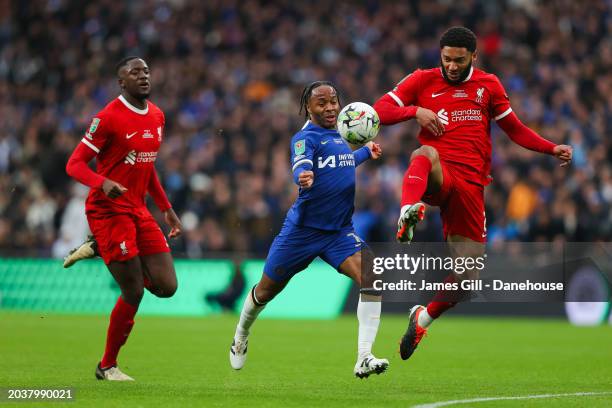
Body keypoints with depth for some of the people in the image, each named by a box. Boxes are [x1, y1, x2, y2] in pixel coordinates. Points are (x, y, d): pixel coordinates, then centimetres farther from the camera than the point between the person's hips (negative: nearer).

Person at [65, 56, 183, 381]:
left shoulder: (157, 116, 11)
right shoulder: (108, 118, -12)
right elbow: (74, 164, -13)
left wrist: (167, 210, 21)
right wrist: (104, 183, -32)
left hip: (138, 209, 7)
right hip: (109, 211, -7)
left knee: (166, 287, -1)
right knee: (134, 293, -9)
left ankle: (99, 248, 19)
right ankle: (107, 366, 10)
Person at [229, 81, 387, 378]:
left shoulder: (337, 135, 11)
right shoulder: (306, 137, -12)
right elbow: (301, 168, -33)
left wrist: (366, 152, 36)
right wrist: (304, 177, -55)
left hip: (340, 231, 5)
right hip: (303, 229, -5)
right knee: (267, 289, 12)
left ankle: (363, 359, -23)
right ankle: (241, 337, 44)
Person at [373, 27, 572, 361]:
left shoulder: (488, 85, 14)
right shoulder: (422, 80, 9)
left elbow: (515, 129, 21)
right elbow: (380, 110, 6)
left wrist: (552, 149, 7)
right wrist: (416, 111, -11)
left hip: (470, 183, 3)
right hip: (435, 178, -3)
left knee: (467, 275, 0)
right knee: (424, 154, -40)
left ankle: (423, 319, 23)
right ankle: (408, 213, -67)